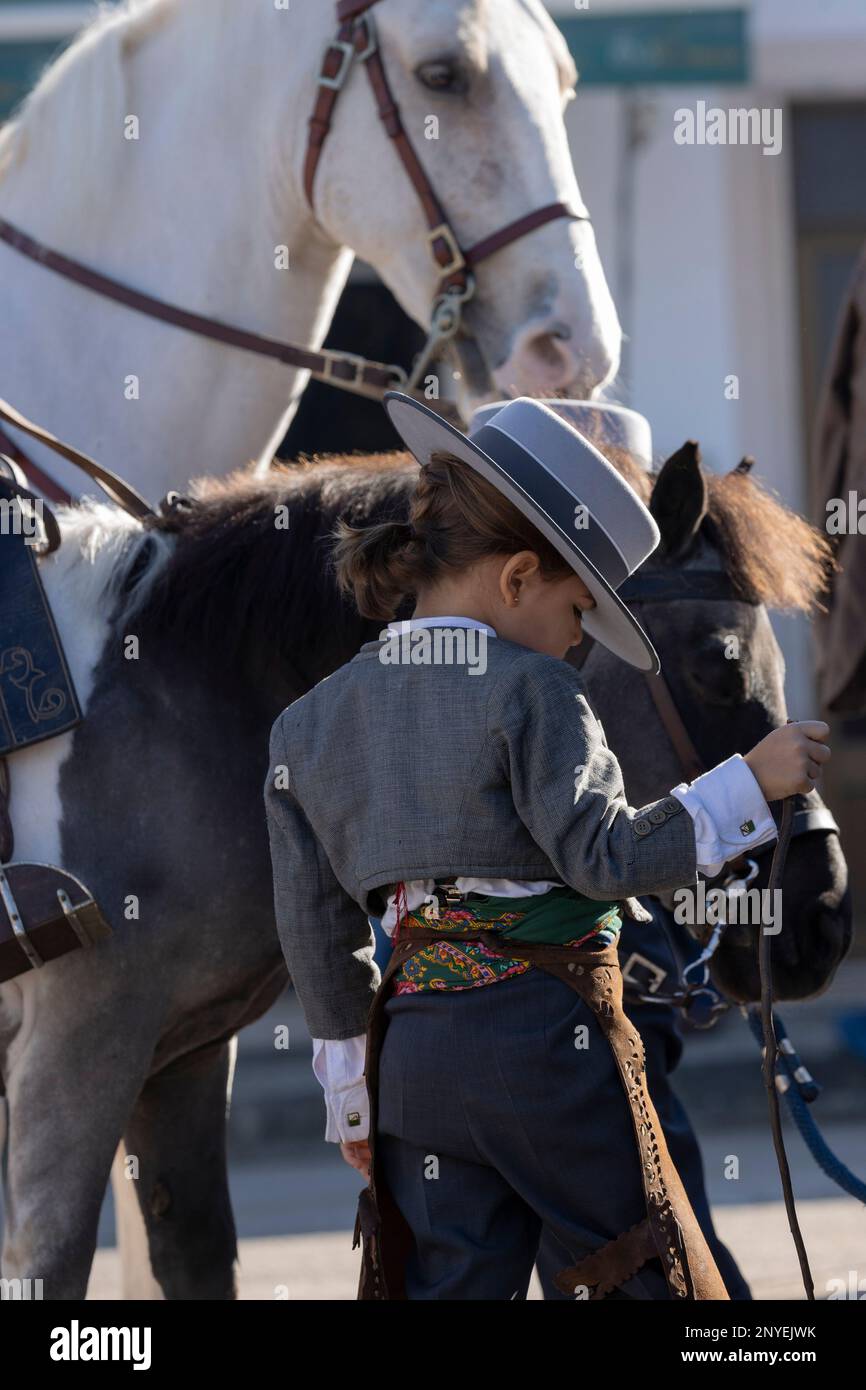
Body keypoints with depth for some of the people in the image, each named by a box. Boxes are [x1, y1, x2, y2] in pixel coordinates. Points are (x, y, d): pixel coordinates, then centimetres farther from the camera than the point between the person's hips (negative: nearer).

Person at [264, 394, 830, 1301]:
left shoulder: (314, 722, 11)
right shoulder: (532, 694, -9)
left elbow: (316, 929, 13)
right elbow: (606, 856, -15)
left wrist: (351, 1096, 19)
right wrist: (749, 783, -7)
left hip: (411, 1048, 6)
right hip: (548, 1030, -5)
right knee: (653, 1280, 7)